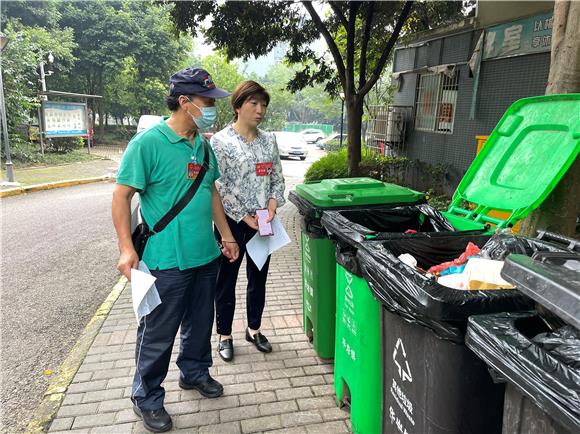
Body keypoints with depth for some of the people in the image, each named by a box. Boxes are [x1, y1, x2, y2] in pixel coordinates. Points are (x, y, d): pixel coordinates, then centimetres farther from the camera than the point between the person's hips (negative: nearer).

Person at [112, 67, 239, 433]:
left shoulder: (202, 145, 8)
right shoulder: (148, 143, -13)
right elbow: (122, 196, -12)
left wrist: (226, 235, 17)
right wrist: (127, 248, -19)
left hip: (206, 255, 7)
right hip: (168, 261, -7)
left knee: (200, 322, 21)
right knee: (159, 334, 7)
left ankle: (195, 372, 44)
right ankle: (148, 399, 28)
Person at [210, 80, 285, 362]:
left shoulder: (269, 141, 7)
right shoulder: (221, 141, -9)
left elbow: (277, 178, 11)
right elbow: (219, 187, -13)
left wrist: (273, 205, -7)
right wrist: (244, 217, -15)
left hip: (263, 222, 5)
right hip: (233, 222, -5)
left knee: (259, 278, 16)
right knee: (227, 279, 9)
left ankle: (254, 329, 35)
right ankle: (224, 335, 27)